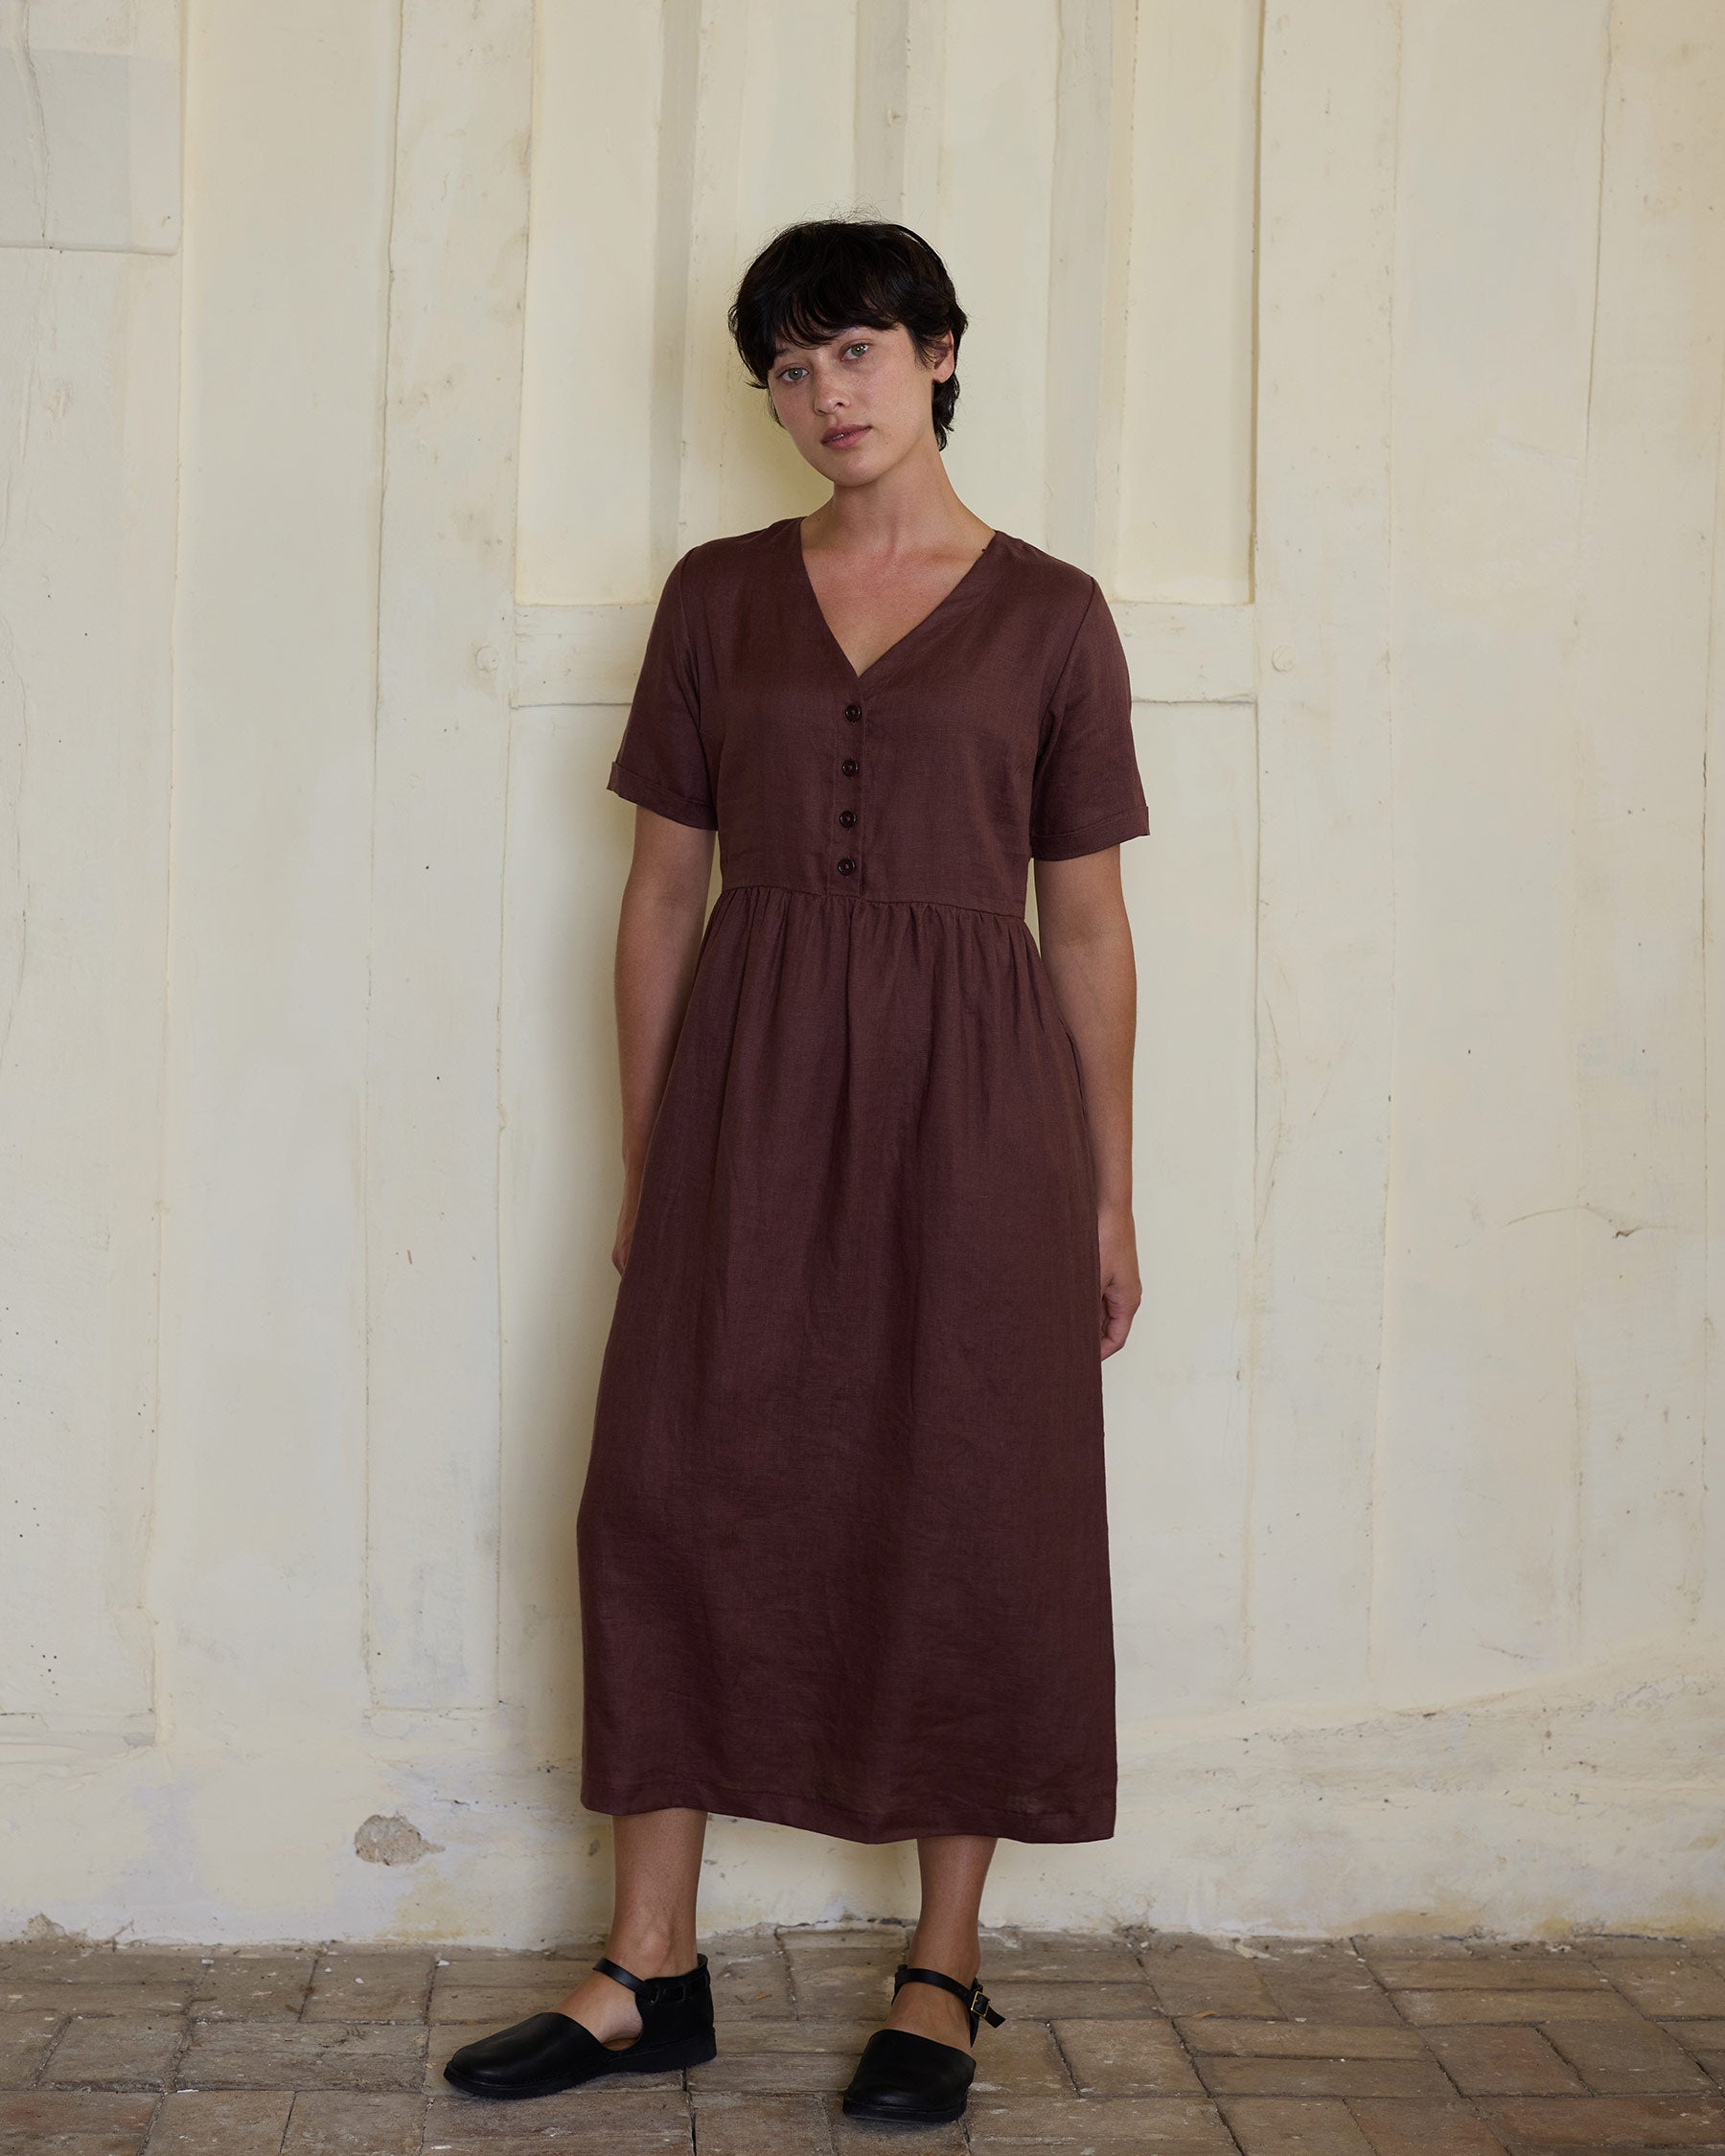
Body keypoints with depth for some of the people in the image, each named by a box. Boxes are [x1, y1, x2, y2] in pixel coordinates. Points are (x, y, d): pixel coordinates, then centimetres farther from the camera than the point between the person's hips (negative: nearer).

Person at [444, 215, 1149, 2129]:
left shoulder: (1048, 615, 4)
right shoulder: (718, 597, 9)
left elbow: (1087, 924, 5)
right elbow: (662, 890, 10)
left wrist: (1111, 1198, 3)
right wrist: (643, 1158, 6)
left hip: (969, 1091, -2)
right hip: (749, 1080, 2)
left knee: (969, 1513, 2)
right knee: (680, 1493, 1)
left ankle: (942, 1970, 17)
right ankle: (651, 1971, 13)